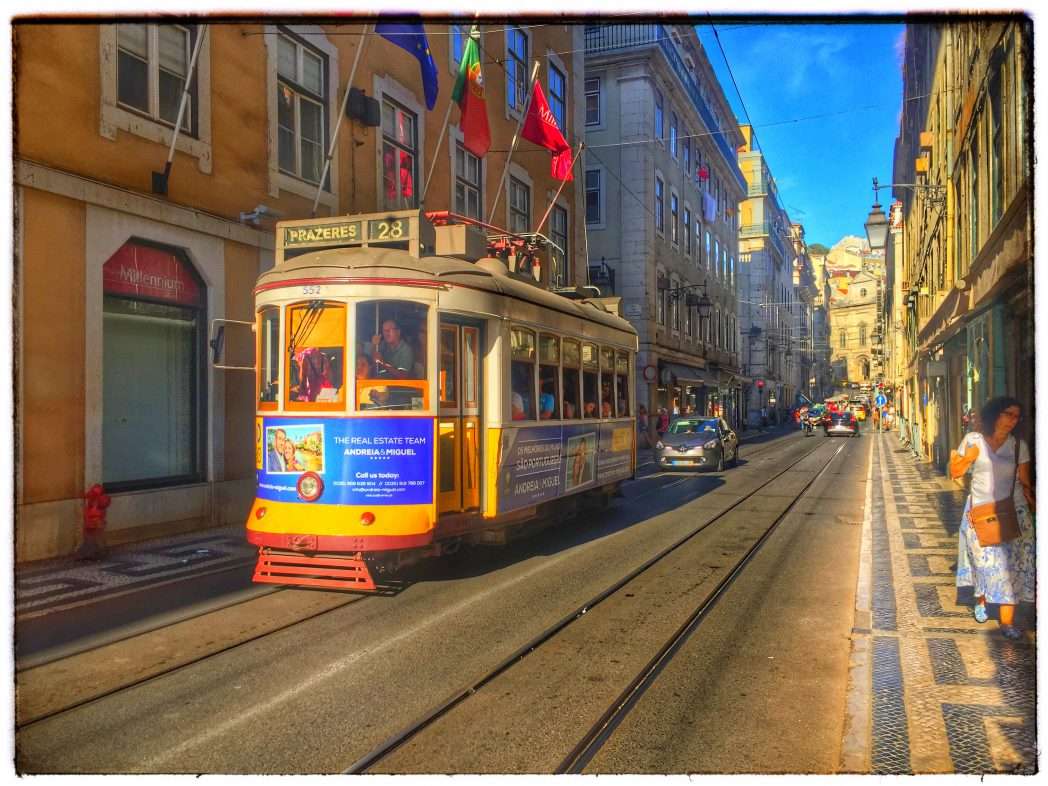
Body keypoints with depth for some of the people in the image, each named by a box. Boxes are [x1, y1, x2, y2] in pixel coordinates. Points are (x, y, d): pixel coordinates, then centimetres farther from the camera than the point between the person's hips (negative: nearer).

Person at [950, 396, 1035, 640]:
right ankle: (981, 601, 29)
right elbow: (955, 472, 7)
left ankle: (1007, 620, -1)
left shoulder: (1019, 446, 3)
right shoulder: (973, 440, 1)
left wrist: (1035, 509, -5)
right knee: (984, 560, 3)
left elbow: (1025, 483, 5)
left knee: (1010, 564, -5)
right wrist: (968, 458, -12)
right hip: (979, 511, 0)